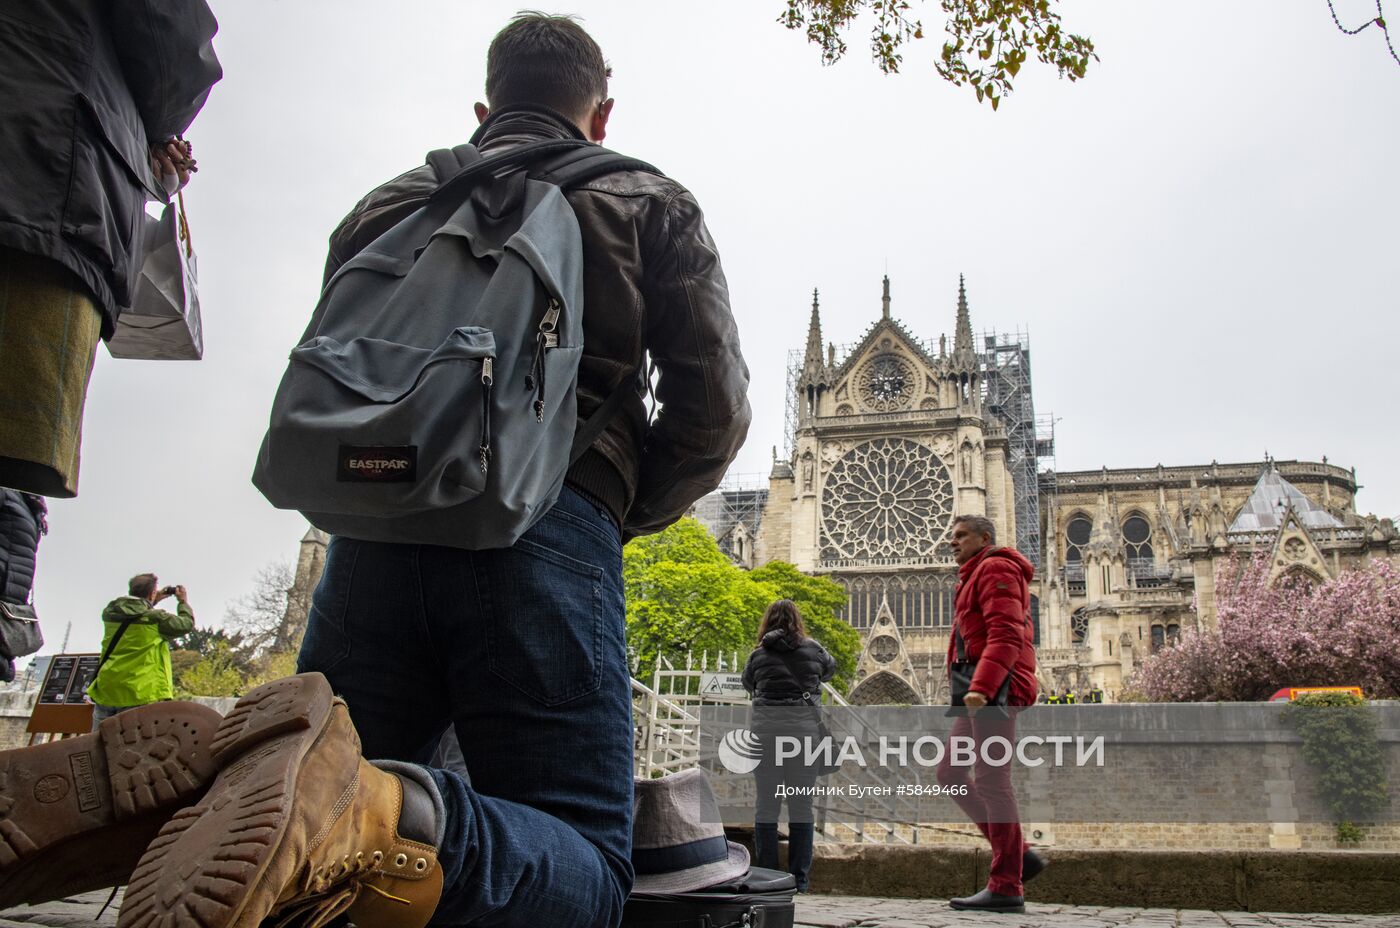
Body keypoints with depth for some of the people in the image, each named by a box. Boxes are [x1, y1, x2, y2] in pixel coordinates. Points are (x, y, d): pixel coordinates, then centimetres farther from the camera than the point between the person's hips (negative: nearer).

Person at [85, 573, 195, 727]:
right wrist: (183, 601, 24)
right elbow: (187, 623, 7)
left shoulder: (109, 613, 7)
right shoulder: (156, 619, -9)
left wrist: (155, 600, 34)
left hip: (105, 692, 5)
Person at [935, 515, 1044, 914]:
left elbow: (1005, 634, -18)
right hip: (983, 691, 11)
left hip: (996, 688, -11)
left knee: (991, 782, -10)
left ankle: (1006, 887, -5)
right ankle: (1018, 854, 11)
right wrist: (973, 688, 18)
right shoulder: (976, 575, 27)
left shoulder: (996, 568, -5)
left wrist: (981, 685, -27)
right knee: (950, 772, 9)